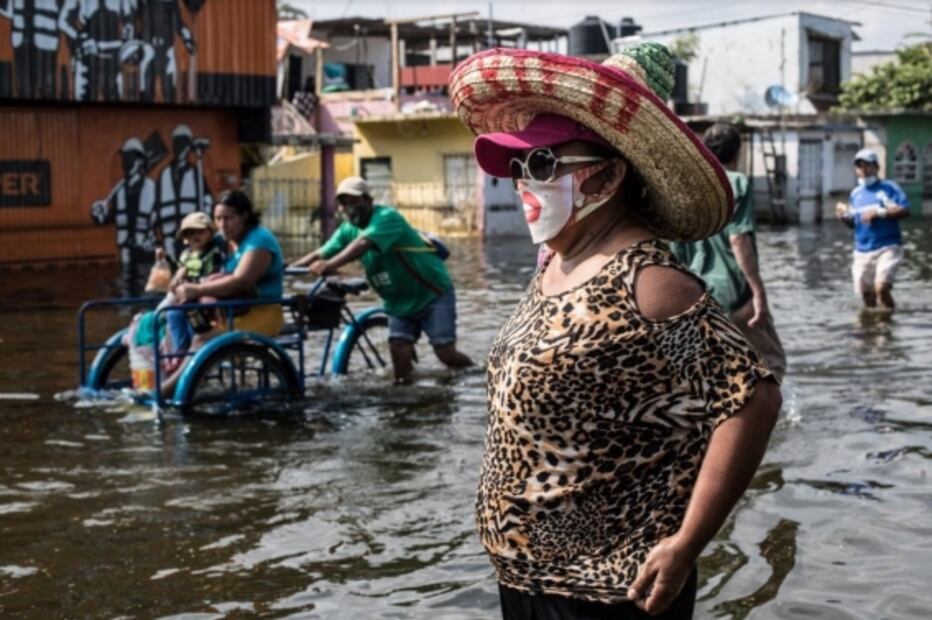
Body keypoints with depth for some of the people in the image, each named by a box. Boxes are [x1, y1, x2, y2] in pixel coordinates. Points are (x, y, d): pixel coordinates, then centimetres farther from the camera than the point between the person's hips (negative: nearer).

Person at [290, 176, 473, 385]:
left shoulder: (387, 217, -24)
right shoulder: (348, 230, 0)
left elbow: (363, 244, -41)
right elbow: (320, 254, -6)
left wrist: (331, 265, -56)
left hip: (433, 293, -7)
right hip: (400, 301, 7)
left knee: (446, 353, -8)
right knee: (399, 350, -8)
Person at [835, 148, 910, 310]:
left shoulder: (888, 187, -2)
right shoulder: (855, 194, 13)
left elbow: (905, 210, -12)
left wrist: (879, 212, -19)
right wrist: (844, 217, -2)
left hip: (887, 247, -6)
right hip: (862, 251, 6)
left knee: (881, 288, -22)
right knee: (867, 295, 9)